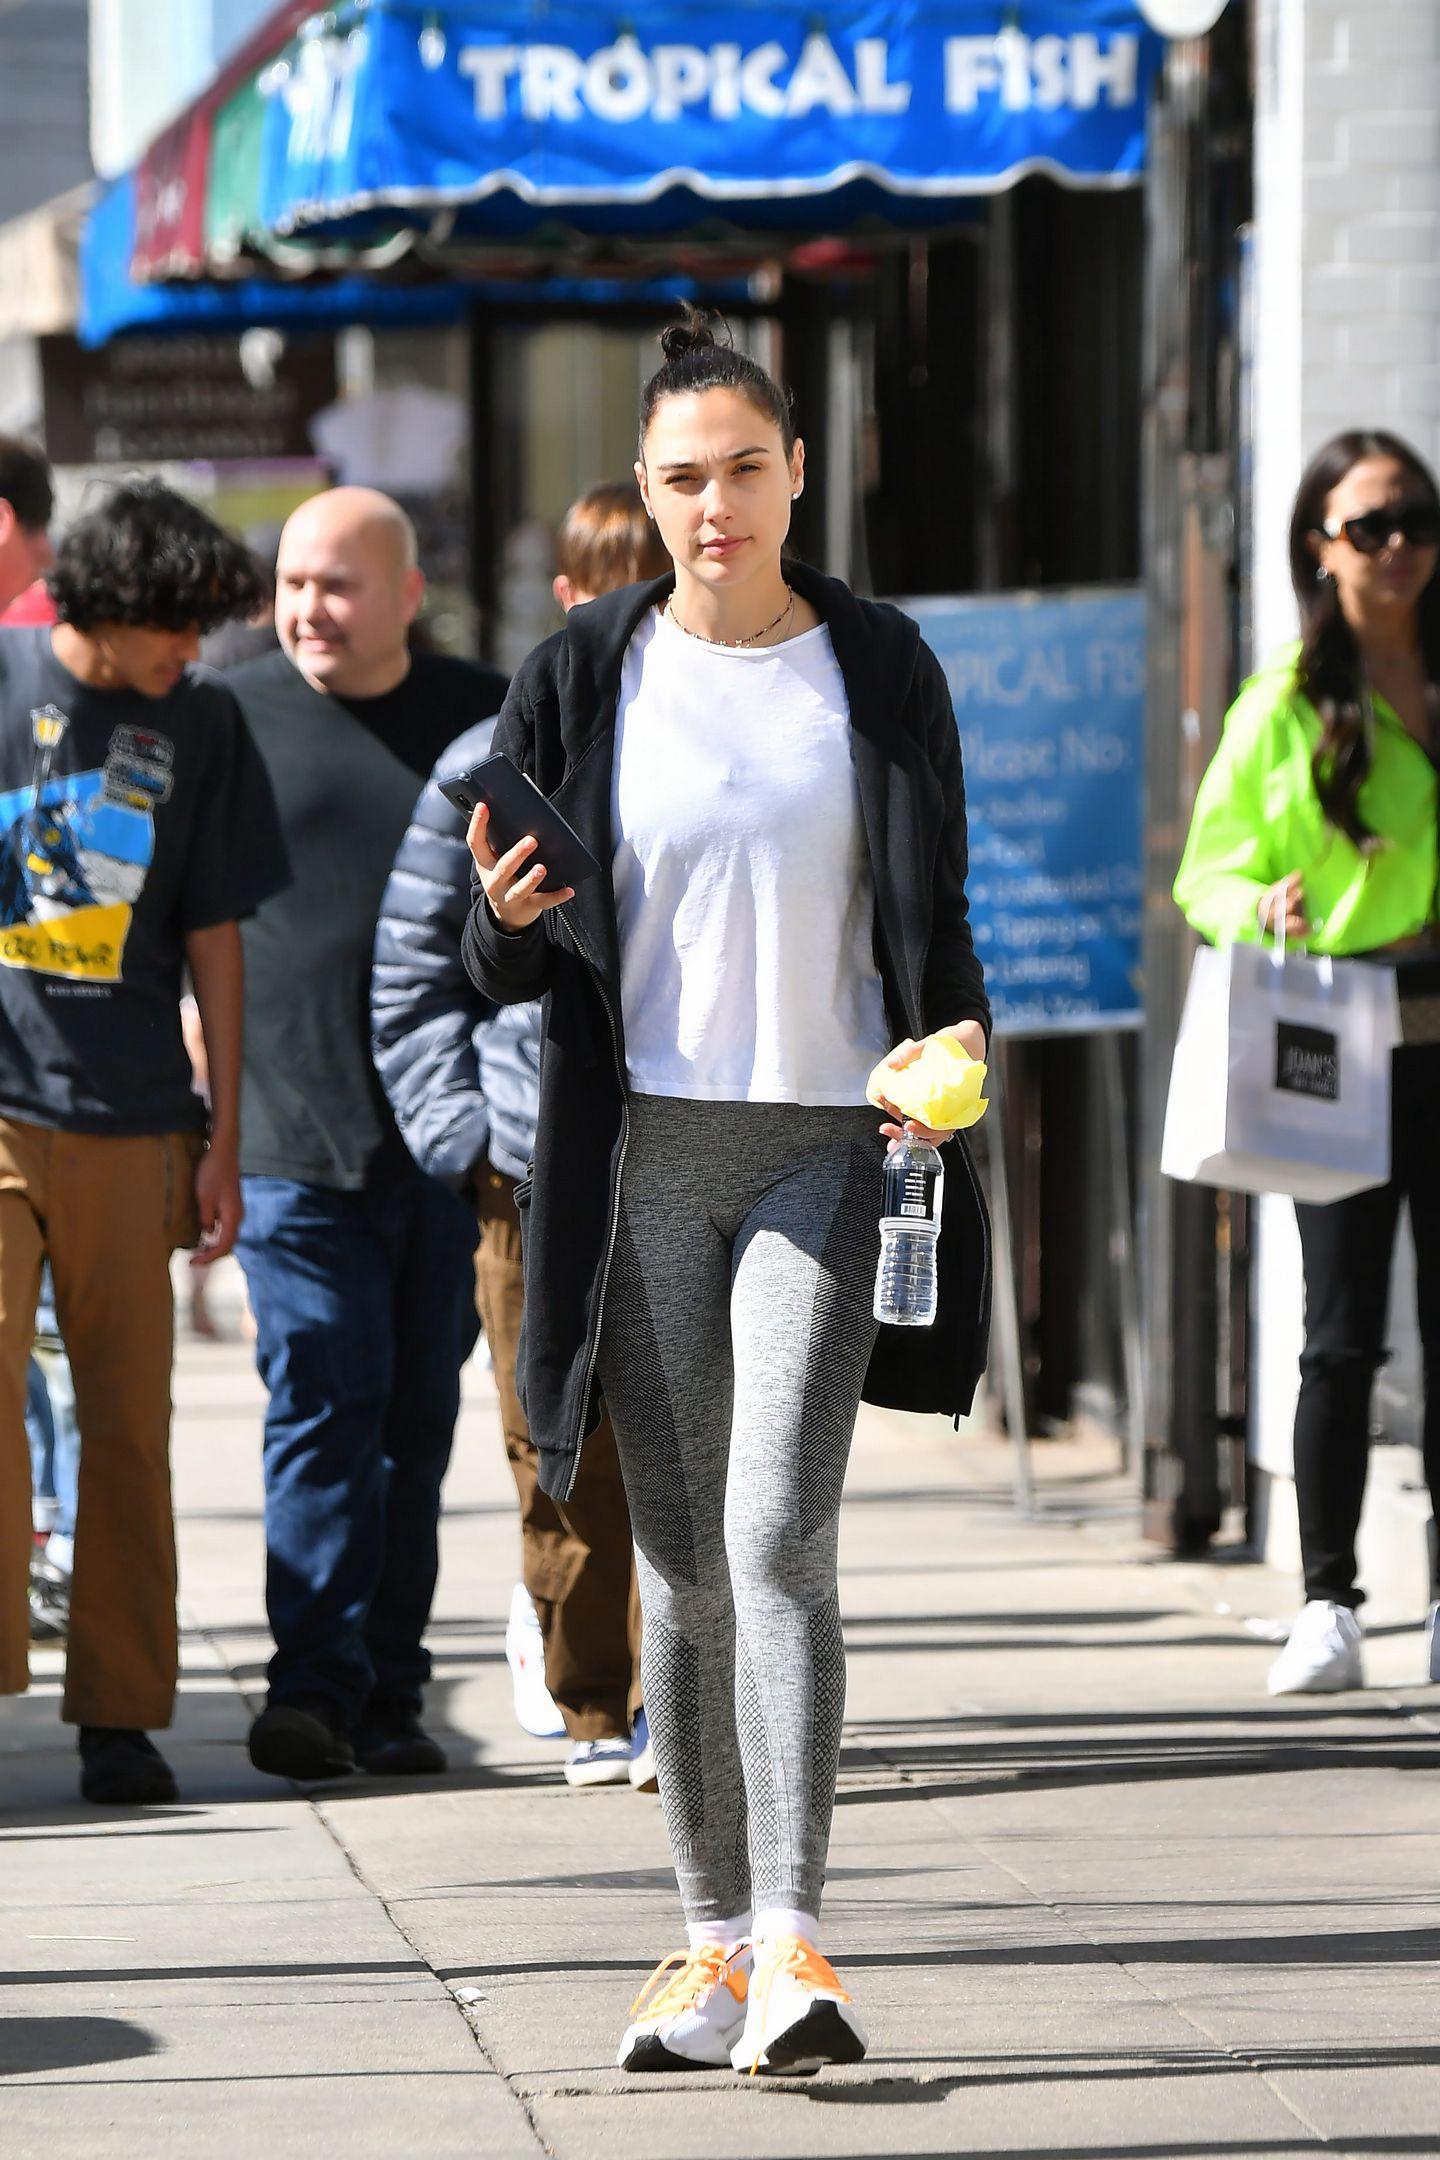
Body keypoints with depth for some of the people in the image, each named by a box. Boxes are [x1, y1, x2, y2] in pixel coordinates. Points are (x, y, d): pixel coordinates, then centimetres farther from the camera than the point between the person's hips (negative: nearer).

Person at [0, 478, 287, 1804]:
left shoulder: (199, 724, 8)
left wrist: (225, 1134, 9)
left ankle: (120, 1713, 10)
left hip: (131, 1121, 2)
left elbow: (213, 936, 11)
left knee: (130, 1422, 3)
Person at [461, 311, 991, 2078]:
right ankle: (712, 1938, 13)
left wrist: (952, 1037, -14)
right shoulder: (583, 678, 4)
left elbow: (934, 910, 6)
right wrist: (505, 920, -17)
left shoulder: (878, 669, 3)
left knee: (778, 1534, -14)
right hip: (645, 1148, 2)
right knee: (682, 1562, 5)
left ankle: (794, 1948, -18)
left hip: (823, 1144, -2)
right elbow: (510, 965, 6)